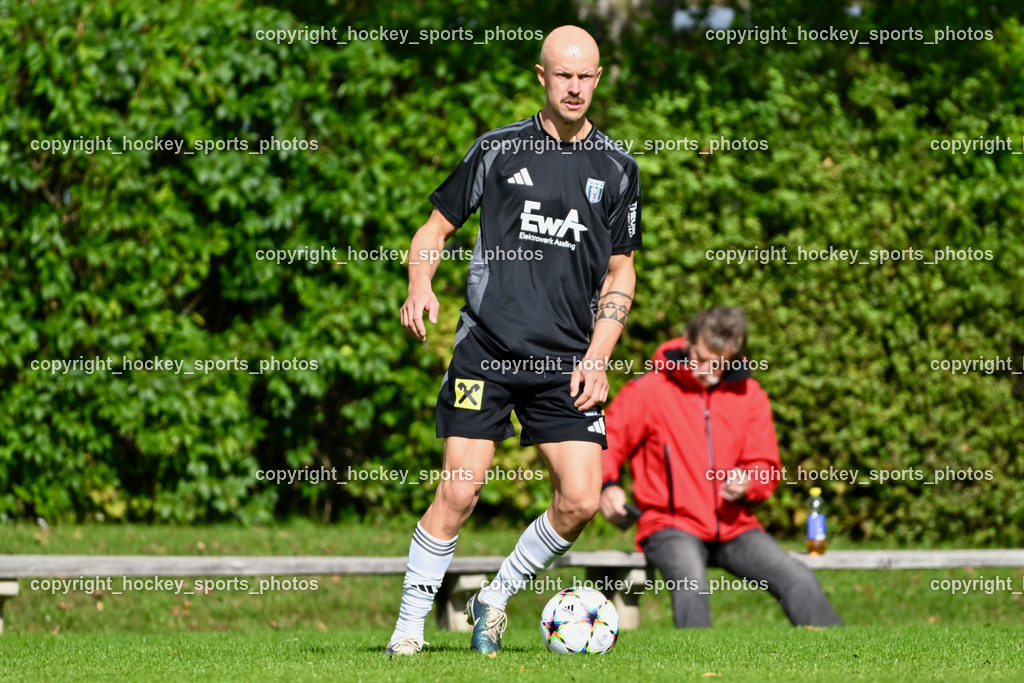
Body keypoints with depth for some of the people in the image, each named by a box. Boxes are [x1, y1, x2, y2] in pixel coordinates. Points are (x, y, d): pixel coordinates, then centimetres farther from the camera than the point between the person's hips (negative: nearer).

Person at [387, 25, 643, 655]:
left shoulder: (617, 168, 9)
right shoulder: (499, 149, 5)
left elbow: (621, 273, 12)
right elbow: (437, 226, 11)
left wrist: (597, 358, 1)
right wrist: (420, 285, -9)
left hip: (568, 361, 2)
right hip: (487, 348, -2)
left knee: (582, 501, -8)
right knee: (459, 491, -10)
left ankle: (495, 599, 14)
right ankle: (409, 624, 4)